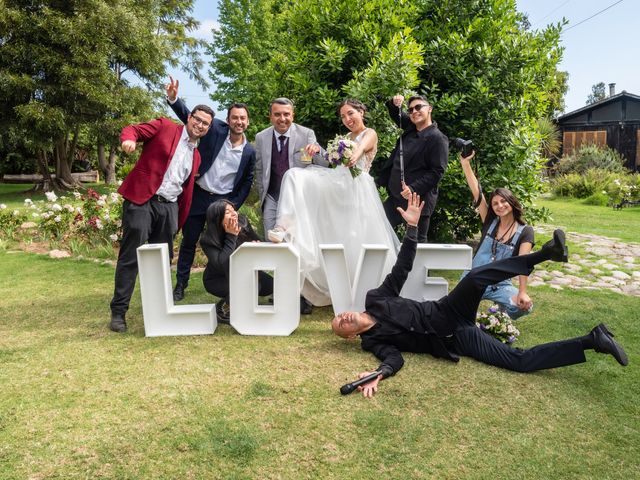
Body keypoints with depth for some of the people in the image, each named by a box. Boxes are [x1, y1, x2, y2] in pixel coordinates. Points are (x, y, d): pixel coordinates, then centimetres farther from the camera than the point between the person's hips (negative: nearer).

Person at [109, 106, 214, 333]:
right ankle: (118, 311, 4)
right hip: (141, 200, -5)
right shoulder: (164, 126, 6)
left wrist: (180, 222, 15)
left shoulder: (196, 156, 19)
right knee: (130, 257, -4)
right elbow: (131, 129, 0)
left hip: (169, 207, 5)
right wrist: (129, 139, -24)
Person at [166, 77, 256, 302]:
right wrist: (173, 98, -28)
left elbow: (247, 182, 5)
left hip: (224, 201, 0)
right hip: (198, 195, 0)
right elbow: (188, 116, -10)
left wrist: (234, 205, -2)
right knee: (188, 242, 9)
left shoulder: (249, 152, -2)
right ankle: (180, 285, 22)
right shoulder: (215, 129, -6)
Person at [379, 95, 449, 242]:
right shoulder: (410, 129, 10)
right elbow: (395, 114, 28)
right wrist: (394, 104, 5)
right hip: (395, 197, 8)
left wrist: (413, 189, -24)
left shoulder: (438, 138, -11)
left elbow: (437, 172, -16)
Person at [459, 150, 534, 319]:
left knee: (524, 306, -27)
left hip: (500, 285, 0)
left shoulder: (525, 231, -2)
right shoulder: (490, 222, 3)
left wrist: (522, 292, -27)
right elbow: (476, 191, -6)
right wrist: (465, 162, -14)